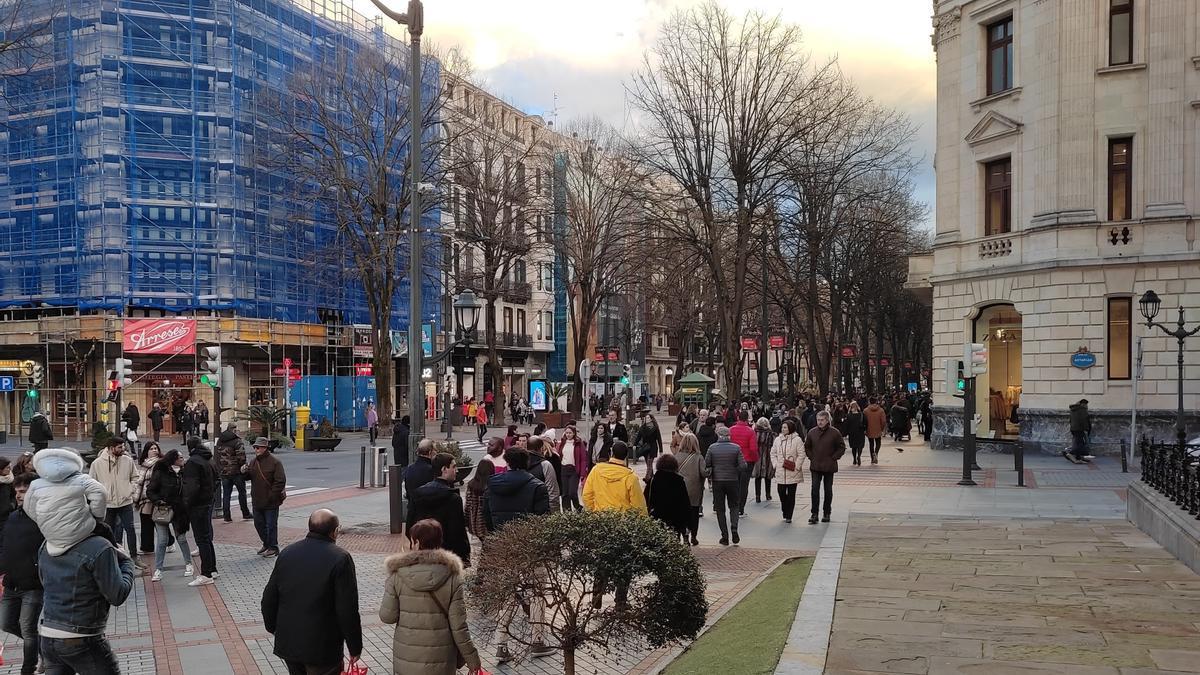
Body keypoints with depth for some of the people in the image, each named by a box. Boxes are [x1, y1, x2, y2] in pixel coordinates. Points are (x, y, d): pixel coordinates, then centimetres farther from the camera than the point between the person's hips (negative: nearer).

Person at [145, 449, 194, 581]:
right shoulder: (160, 473, -10)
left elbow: (186, 492, 11)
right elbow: (150, 491, -7)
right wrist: (159, 502, -20)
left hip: (178, 511, 3)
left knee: (181, 538, 9)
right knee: (162, 541, 0)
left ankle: (188, 564, 23)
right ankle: (158, 570, 9)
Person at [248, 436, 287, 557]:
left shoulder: (275, 462, -12)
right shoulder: (253, 462, 9)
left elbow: (280, 481, -15)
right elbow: (249, 477, 15)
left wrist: (271, 495, -18)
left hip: (271, 502, -7)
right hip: (257, 501, 7)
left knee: (271, 525, 0)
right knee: (259, 523, 15)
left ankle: (273, 548, 11)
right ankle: (266, 544, 31)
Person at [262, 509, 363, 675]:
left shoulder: (287, 553, 2)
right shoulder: (340, 558, -16)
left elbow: (269, 598, 10)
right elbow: (347, 610, -16)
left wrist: (273, 627, 26)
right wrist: (355, 647, -6)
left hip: (288, 642, 6)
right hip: (323, 648, -6)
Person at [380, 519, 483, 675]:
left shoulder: (398, 575, -9)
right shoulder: (452, 577, -9)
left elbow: (387, 616, -4)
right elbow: (458, 625, -8)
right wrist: (472, 659, 2)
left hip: (407, 659, 0)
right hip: (441, 661, 0)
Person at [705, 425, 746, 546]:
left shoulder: (712, 448, -6)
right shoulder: (736, 448, -7)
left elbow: (706, 465, -5)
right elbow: (743, 466, -11)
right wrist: (734, 471, 6)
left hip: (717, 481, 0)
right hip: (733, 481, 0)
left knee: (720, 509, 9)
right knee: (734, 506, 17)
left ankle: (725, 536, 7)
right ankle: (734, 529, -5)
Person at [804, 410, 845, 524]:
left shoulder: (835, 433, -5)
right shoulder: (812, 432, 2)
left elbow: (842, 448, 1)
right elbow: (807, 447, 16)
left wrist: (833, 458, -6)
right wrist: (811, 457, 5)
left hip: (829, 467, -1)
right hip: (815, 467, 1)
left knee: (828, 490, 8)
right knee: (815, 489, -5)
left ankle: (826, 513, 20)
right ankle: (814, 514, -3)